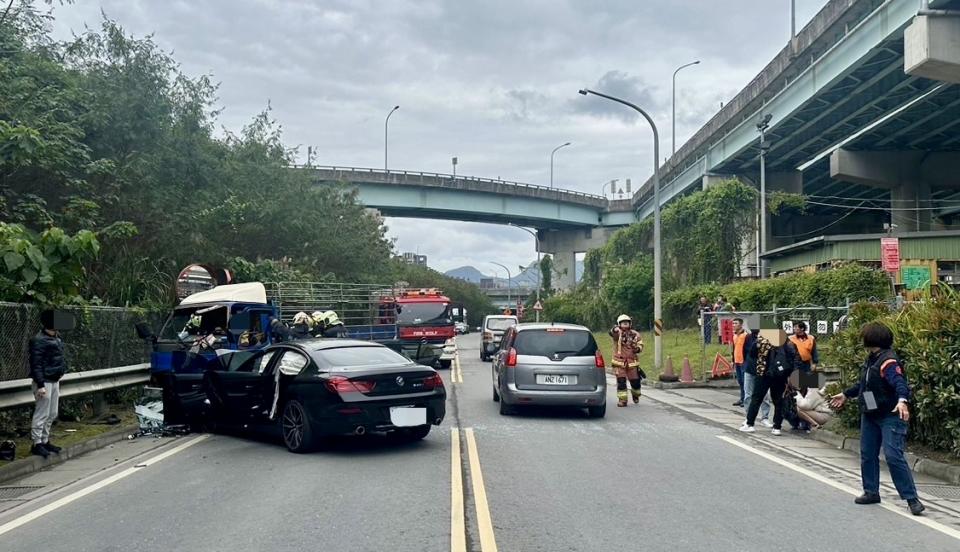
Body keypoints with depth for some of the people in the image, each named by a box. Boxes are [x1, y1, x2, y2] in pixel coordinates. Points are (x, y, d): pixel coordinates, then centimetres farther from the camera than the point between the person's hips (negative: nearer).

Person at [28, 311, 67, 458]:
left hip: (54, 380, 9)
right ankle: (37, 444, 5)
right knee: (42, 414, -3)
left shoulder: (57, 338, 10)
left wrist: (61, 371, 13)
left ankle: (45, 441, 25)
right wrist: (40, 384, -22)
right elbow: (36, 364, -19)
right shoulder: (39, 340, -17)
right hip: (44, 382, -9)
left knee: (52, 414, 15)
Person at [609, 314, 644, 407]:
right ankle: (622, 400, 2)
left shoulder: (635, 334, 5)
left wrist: (638, 348, -10)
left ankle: (636, 395, 37)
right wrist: (614, 330, -53)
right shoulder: (618, 333, -6)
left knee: (635, 381, 8)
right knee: (621, 381, -6)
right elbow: (612, 333, -29)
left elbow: (640, 345, 14)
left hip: (632, 362, 3)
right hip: (619, 362, -2)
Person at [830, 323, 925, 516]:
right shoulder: (871, 359, 10)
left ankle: (911, 498, -7)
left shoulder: (888, 362, -20)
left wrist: (902, 401, -54)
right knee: (867, 455, 12)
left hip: (890, 416, -9)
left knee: (894, 456, -14)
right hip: (869, 416, 10)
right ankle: (871, 492, 24)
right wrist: (846, 395, 35)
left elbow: (900, 383, -35)